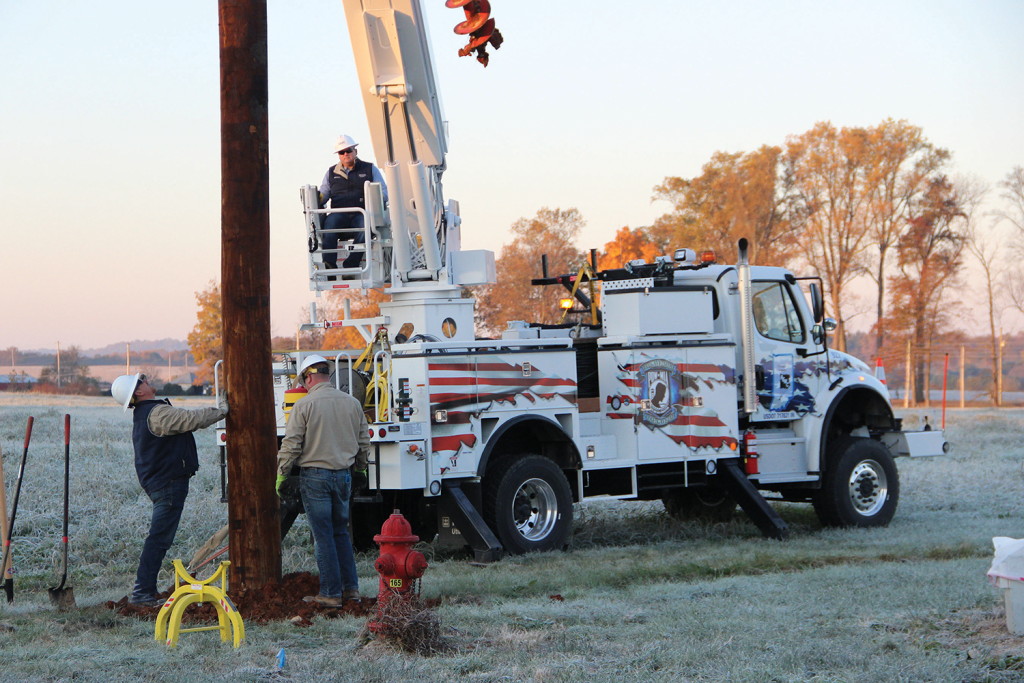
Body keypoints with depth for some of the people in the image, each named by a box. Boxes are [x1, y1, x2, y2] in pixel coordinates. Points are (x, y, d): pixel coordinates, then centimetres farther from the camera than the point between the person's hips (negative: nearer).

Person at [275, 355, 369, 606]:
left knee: (323, 537, 0)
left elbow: (291, 444, -10)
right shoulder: (352, 403, 5)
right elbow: (364, 442, 13)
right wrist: (360, 467, 30)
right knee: (341, 533, 16)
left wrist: (281, 474, 0)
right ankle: (351, 587, 15)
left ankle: (331, 593, 2)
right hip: (343, 475, 5)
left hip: (315, 475, -5)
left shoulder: (304, 404, -9)